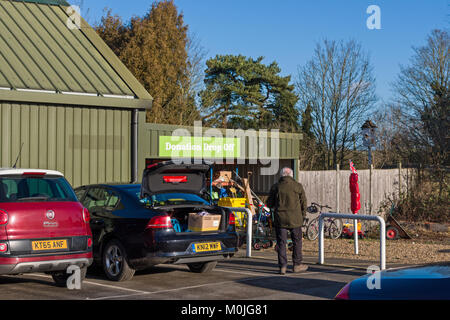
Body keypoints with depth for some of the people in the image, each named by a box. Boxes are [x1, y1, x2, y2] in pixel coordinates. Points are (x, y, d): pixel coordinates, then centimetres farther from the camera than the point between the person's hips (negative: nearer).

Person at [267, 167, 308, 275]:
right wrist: (302, 215, 17)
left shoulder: (275, 187, 1)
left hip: (280, 219, 1)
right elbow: (303, 203, 4)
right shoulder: (298, 186, 0)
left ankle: (282, 266, 4)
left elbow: (269, 203, 5)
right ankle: (297, 265, 17)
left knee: (281, 242, 5)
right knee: (297, 241, 12)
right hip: (295, 219, -1)